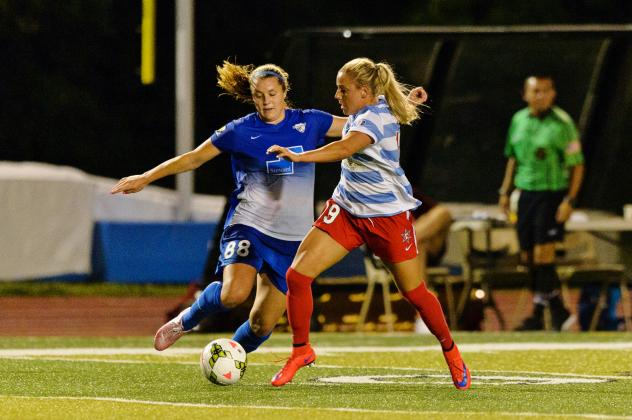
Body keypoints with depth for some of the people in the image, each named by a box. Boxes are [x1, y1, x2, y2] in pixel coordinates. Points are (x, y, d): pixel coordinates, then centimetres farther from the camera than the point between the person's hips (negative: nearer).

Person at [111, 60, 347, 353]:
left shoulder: (308, 123, 5)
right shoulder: (241, 131, 0)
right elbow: (194, 158, 9)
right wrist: (146, 178, 8)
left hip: (291, 239, 2)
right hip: (248, 225, -2)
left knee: (263, 324, -2)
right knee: (234, 293, -29)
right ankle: (186, 321, 2)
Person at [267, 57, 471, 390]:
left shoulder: (376, 117, -23)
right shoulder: (366, 111, 3)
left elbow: (345, 149, -41)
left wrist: (297, 156, -52)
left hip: (388, 215, -8)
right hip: (346, 209, 8)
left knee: (415, 293, 4)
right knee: (297, 275, -8)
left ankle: (451, 353, 28)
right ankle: (300, 351, 7)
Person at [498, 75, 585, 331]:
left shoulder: (562, 123, -9)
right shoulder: (519, 120, 8)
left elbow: (577, 165, -7)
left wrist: (569, 200, -14)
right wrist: (505, 192, 18)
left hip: (552, 194, -6)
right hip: (525, 192, 6)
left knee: (542, 254, -12)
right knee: (528, 257, 7)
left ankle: (538, 314, -5)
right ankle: (557, 309, 19)